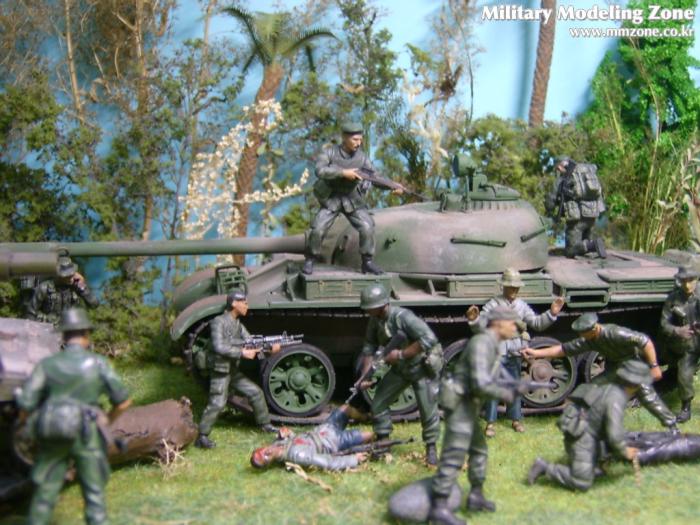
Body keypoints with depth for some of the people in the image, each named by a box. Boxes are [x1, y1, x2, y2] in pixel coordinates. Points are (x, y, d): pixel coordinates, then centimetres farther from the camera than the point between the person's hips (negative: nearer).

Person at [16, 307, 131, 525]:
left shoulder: (47, 364, 0)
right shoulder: (97, 363, -4)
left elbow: (25, 405, -4)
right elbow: (123, 401, -1)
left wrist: (32, 424, 16)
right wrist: (109, 419, 18)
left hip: (53, 436, 2)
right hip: (85, 435, -2)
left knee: (44, 493, 14)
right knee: (94, 495, 5)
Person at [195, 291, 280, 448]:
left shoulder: (238, 324, 11)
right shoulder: (219, 322, -14)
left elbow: (251, 344, 6)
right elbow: (219, 347, -23)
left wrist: (269, 347, -10)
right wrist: (242, 353, -24)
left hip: (234, 371, 8)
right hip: (220, 372, -8)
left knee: (256, 392, 11)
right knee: (217, 403, -15)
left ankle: (265, 424, 25)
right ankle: (202, 437, -8)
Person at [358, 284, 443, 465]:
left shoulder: (403, 317, -31)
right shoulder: (375, 321, -8)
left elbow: (429, 339, -37)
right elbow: (369, 347, 1)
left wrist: (401, 354, -33)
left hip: (422, 367, -7)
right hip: (399, 369, 7)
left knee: (428, 410, -9)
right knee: (378, 404, 4)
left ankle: (431, 449, 11)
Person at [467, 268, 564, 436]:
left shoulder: (522, 305, 8)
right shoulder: (493, 304, -5)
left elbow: (537, 323, 5)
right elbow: (480, 327, -9)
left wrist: (551, 314, -7)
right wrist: (473, 320, -30)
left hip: (515, 354, 4)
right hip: (497, 354, -4)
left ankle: (516, 419, 26)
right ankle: (491, 423, 5)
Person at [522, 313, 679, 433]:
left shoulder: (615, 333, -35)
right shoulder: (588, 341, -14)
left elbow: (645, 341, -33)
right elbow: (564, 349, -10)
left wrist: (654, 366, -32)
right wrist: (536, 353, -16)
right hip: (615, 366, 7)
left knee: (648, 396, -17)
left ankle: (672, 425, -3)